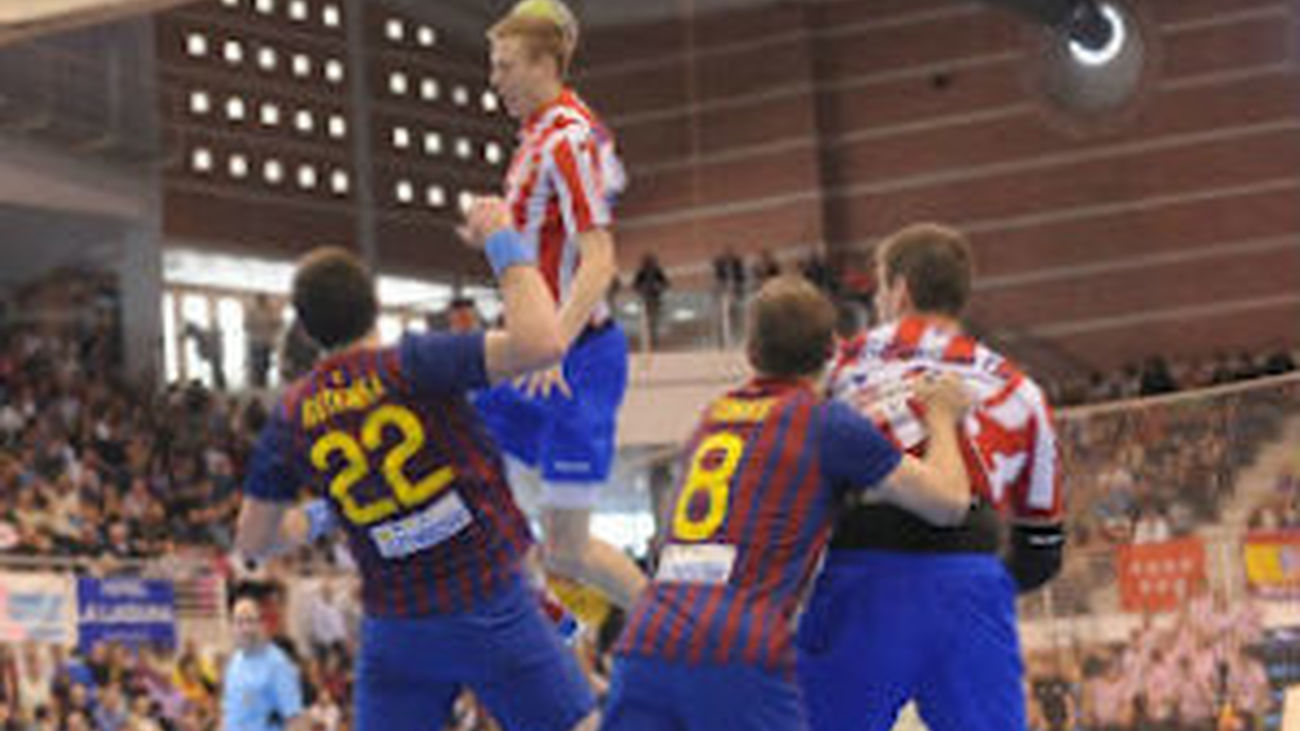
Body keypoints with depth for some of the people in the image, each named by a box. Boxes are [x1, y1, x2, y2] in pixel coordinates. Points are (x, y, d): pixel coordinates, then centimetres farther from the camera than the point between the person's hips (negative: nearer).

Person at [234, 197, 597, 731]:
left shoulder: (291, 419, 1)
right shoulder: (409, 366, -13)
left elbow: (252, 541, 11)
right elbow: (542, 344, -24)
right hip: (491, 604, -3)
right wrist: (503, 244, -11)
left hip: (395, 630, 4)